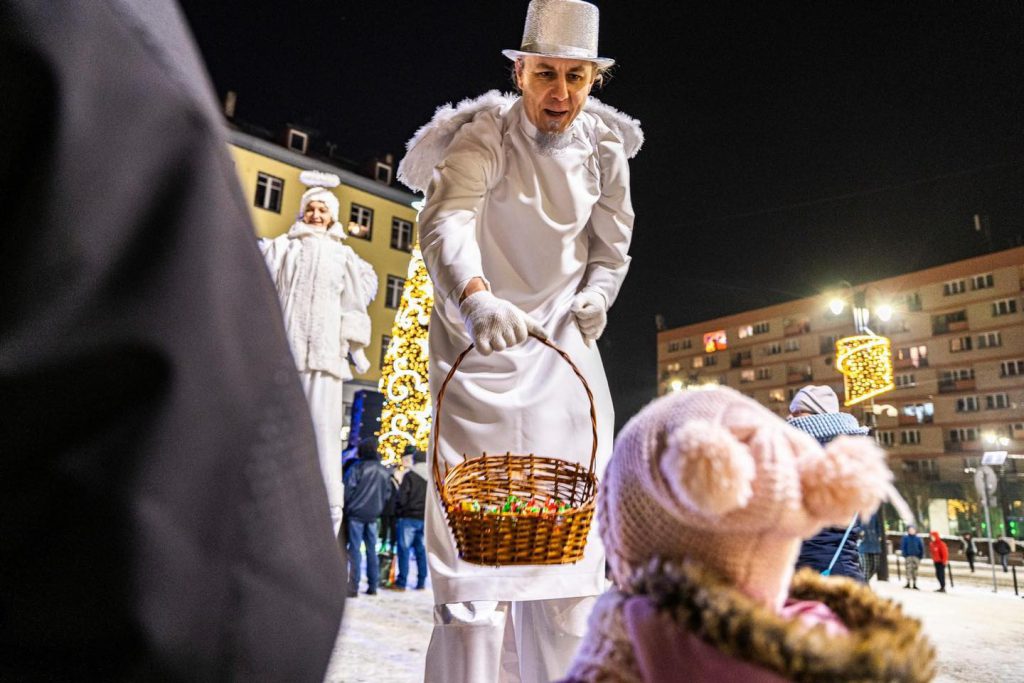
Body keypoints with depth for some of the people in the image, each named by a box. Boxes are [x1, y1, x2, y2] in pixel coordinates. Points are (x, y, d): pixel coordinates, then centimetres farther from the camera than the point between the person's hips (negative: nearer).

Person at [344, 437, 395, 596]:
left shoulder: (359, 467, -9)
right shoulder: (385, 471, 5)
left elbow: (349, 489, -10)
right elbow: (387, 494, 9)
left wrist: (346, 508, 2)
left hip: (356, 513, -4)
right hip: (373, 516, 4)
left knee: (355, 549, -1)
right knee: (372, 550, 11)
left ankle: (354, 587, -3)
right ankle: (373, 586, 14)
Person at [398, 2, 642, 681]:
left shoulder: (604, 148, 5)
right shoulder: (484, 139, -10)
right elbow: (445, 224, -29)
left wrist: (597, 295, -6)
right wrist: (477, 298, -49)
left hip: (565, 347, 5)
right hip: (483, 345, -4)